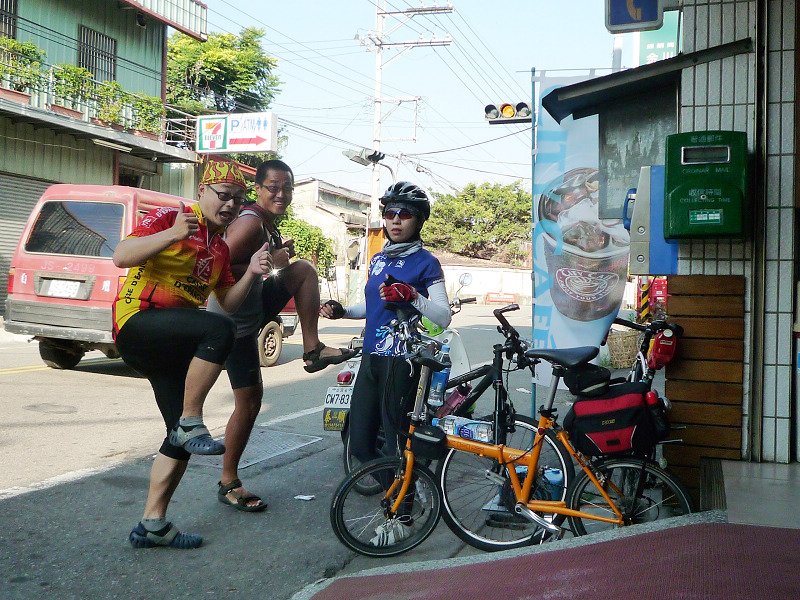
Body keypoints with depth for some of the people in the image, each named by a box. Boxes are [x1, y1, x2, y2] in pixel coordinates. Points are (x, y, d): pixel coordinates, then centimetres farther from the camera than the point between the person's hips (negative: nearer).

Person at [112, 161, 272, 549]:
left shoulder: (220, 249, 17)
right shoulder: (169, 218, -7)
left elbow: (228, 302, 12)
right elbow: (121, 256, -20)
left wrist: (251, 274, -6)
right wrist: (172, 234, -32)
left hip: (172, 344, 9)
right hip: (138, 324, -9)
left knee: (183, 437, 6)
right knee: (219, 330, -35)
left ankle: (152, 525, 17)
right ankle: (192, 424, -22)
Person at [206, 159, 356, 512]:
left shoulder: (267, 224, 7)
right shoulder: (250, 222, -22)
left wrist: (280, 254, 3)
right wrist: (267, 264, -24)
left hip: (254, 308, 9)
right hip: (234, 321, -9)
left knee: (304, 270, -1)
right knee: (249, 401, -3)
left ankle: (312, 350, -2)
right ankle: (228, 483, 11)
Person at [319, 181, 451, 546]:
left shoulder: (425, 263, -7)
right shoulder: (378, 260, 13)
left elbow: (444, 318, -13)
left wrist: (412, 295, -29)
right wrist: (341, 311, 9)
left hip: (400, 362, -7)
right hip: (370, 359, 7)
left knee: (395, 441, 0)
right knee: (360, 443, 10)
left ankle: (401, 517, 16)